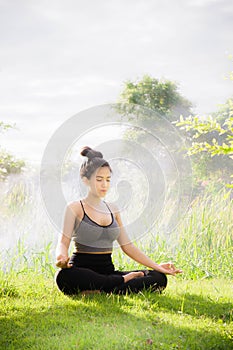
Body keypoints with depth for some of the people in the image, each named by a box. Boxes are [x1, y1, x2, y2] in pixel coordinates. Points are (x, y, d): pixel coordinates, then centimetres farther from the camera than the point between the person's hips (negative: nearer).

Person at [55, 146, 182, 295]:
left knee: (159, 278, -13)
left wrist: (157, 266, 6)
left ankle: (99, 291, -23)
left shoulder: (113, 210, 17)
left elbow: (127, 246, 16)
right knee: (64, 276, -42)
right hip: (82, 270, -5)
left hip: (107, 271, 5)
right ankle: (123, 281, -24)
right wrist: (62, 256, -34)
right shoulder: (75, 208, 0)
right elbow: (64, 242, -9)